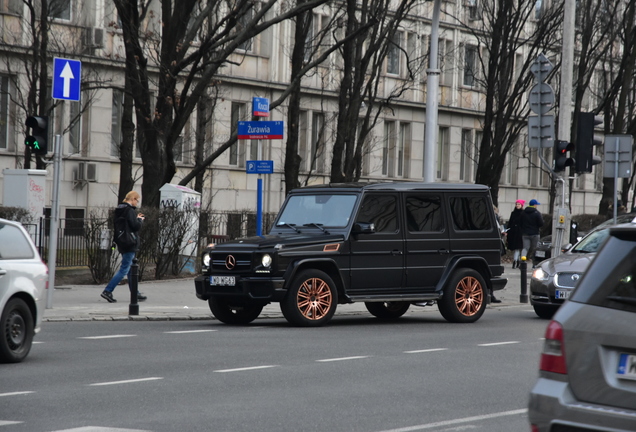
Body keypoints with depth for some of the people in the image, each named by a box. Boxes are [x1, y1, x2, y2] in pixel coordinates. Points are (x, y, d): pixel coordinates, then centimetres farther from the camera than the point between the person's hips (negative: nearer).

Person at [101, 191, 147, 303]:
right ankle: (107, 291, -11)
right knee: (124, 269, -7)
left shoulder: (118, 210, 11)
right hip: (130, 244, -10)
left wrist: (136, 219, 13)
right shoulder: (130, 210, -16)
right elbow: (136, 226, -19)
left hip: (122, 243, 10)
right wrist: (139, 220, 1)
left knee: (131, 269, 15)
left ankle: (135, 294, 21)